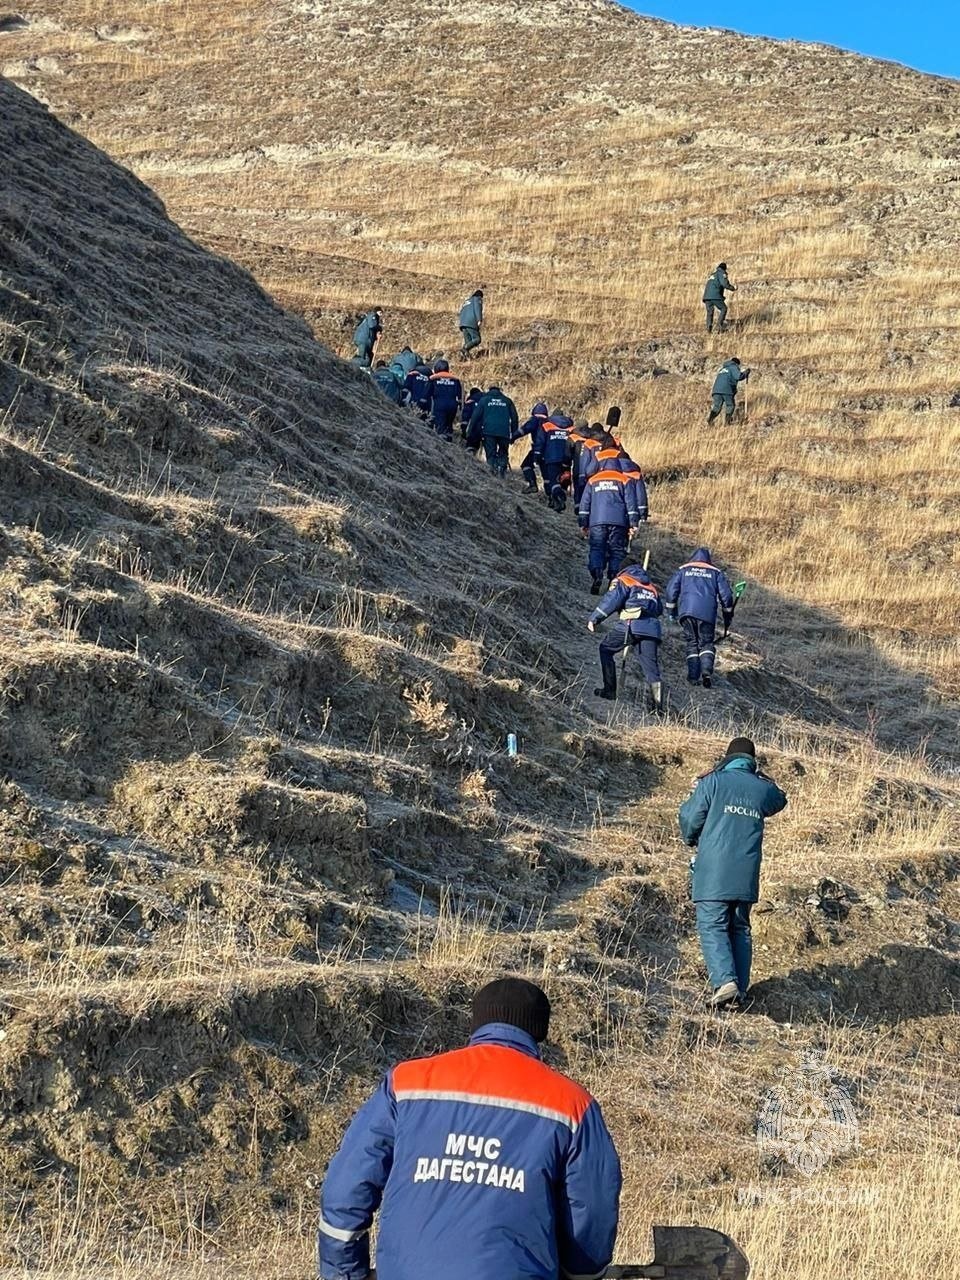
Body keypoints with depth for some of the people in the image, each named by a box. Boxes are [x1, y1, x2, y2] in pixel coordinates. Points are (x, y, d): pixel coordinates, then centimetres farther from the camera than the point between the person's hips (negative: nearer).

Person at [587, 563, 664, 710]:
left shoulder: (624, 581, 12)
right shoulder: (652, 587, 29)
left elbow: (612, 600, -2)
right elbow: (659, 609, 27)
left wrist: (594, 619, 2)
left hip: (631, 625, -5)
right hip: (652, 629, 5)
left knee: (606, 648, 17)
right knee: (651, 666, 2)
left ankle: (610, 690, 12)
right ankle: (658, 705, -13)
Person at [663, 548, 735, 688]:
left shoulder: (683, 570, 17)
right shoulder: (716, 572, 16)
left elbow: (671, 590, 10)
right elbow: (726, 595, 11)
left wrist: (670, 611, 19)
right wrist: (728, 615, 20)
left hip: (686, 612, 1)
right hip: (707, 613, -1)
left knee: (692, 642, 11)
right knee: (707, 643, 8)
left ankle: (693, 676, 0)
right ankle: (707, 670, -18)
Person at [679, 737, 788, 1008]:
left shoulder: (712, 782, -4)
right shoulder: (764, 789, 8)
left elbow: (690, 820, -1)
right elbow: (779, 801, 32)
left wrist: (691, 840, 20)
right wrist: (761, 777, 33)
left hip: (713, 873, -4)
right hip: (746, 875, 4)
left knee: (712, 927, -5)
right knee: (740, 929, 13)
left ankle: (725, 981, -23)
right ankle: (740, 989, 8)